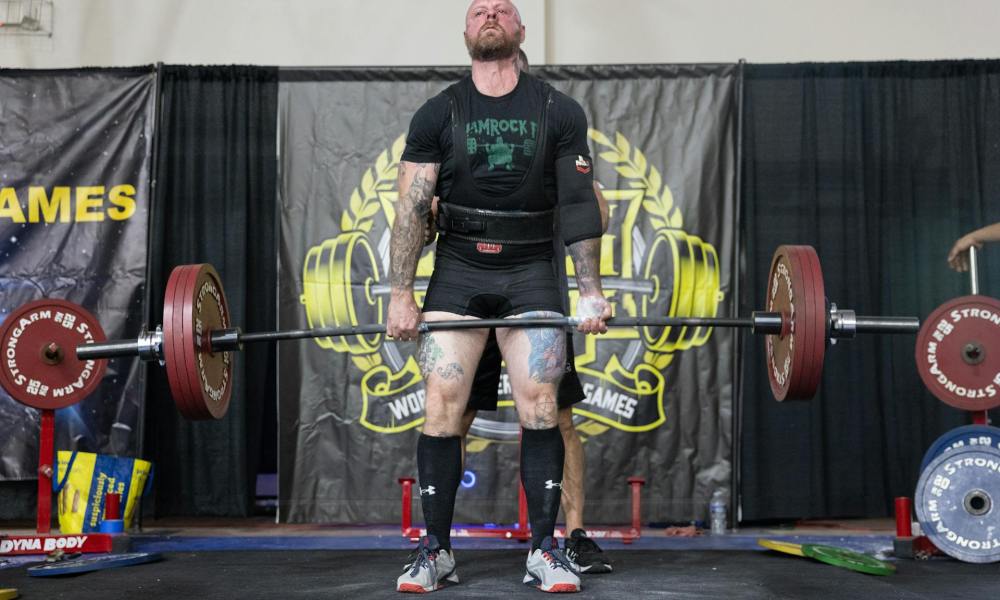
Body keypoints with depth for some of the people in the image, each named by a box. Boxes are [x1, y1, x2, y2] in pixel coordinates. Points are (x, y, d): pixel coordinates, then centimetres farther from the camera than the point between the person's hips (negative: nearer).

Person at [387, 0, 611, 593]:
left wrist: (591, 291, -5)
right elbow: (412, 210, -1)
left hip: (531, 273, 0)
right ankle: (436, 553, 4)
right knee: (442, 407, -6)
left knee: (539, 406, -8)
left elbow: (580, 205, 0)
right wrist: (401, 295, -7)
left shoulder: (560, 112, 1)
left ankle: (545, 552, 3)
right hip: (457, 272, 0)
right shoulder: (438, 114, 1)